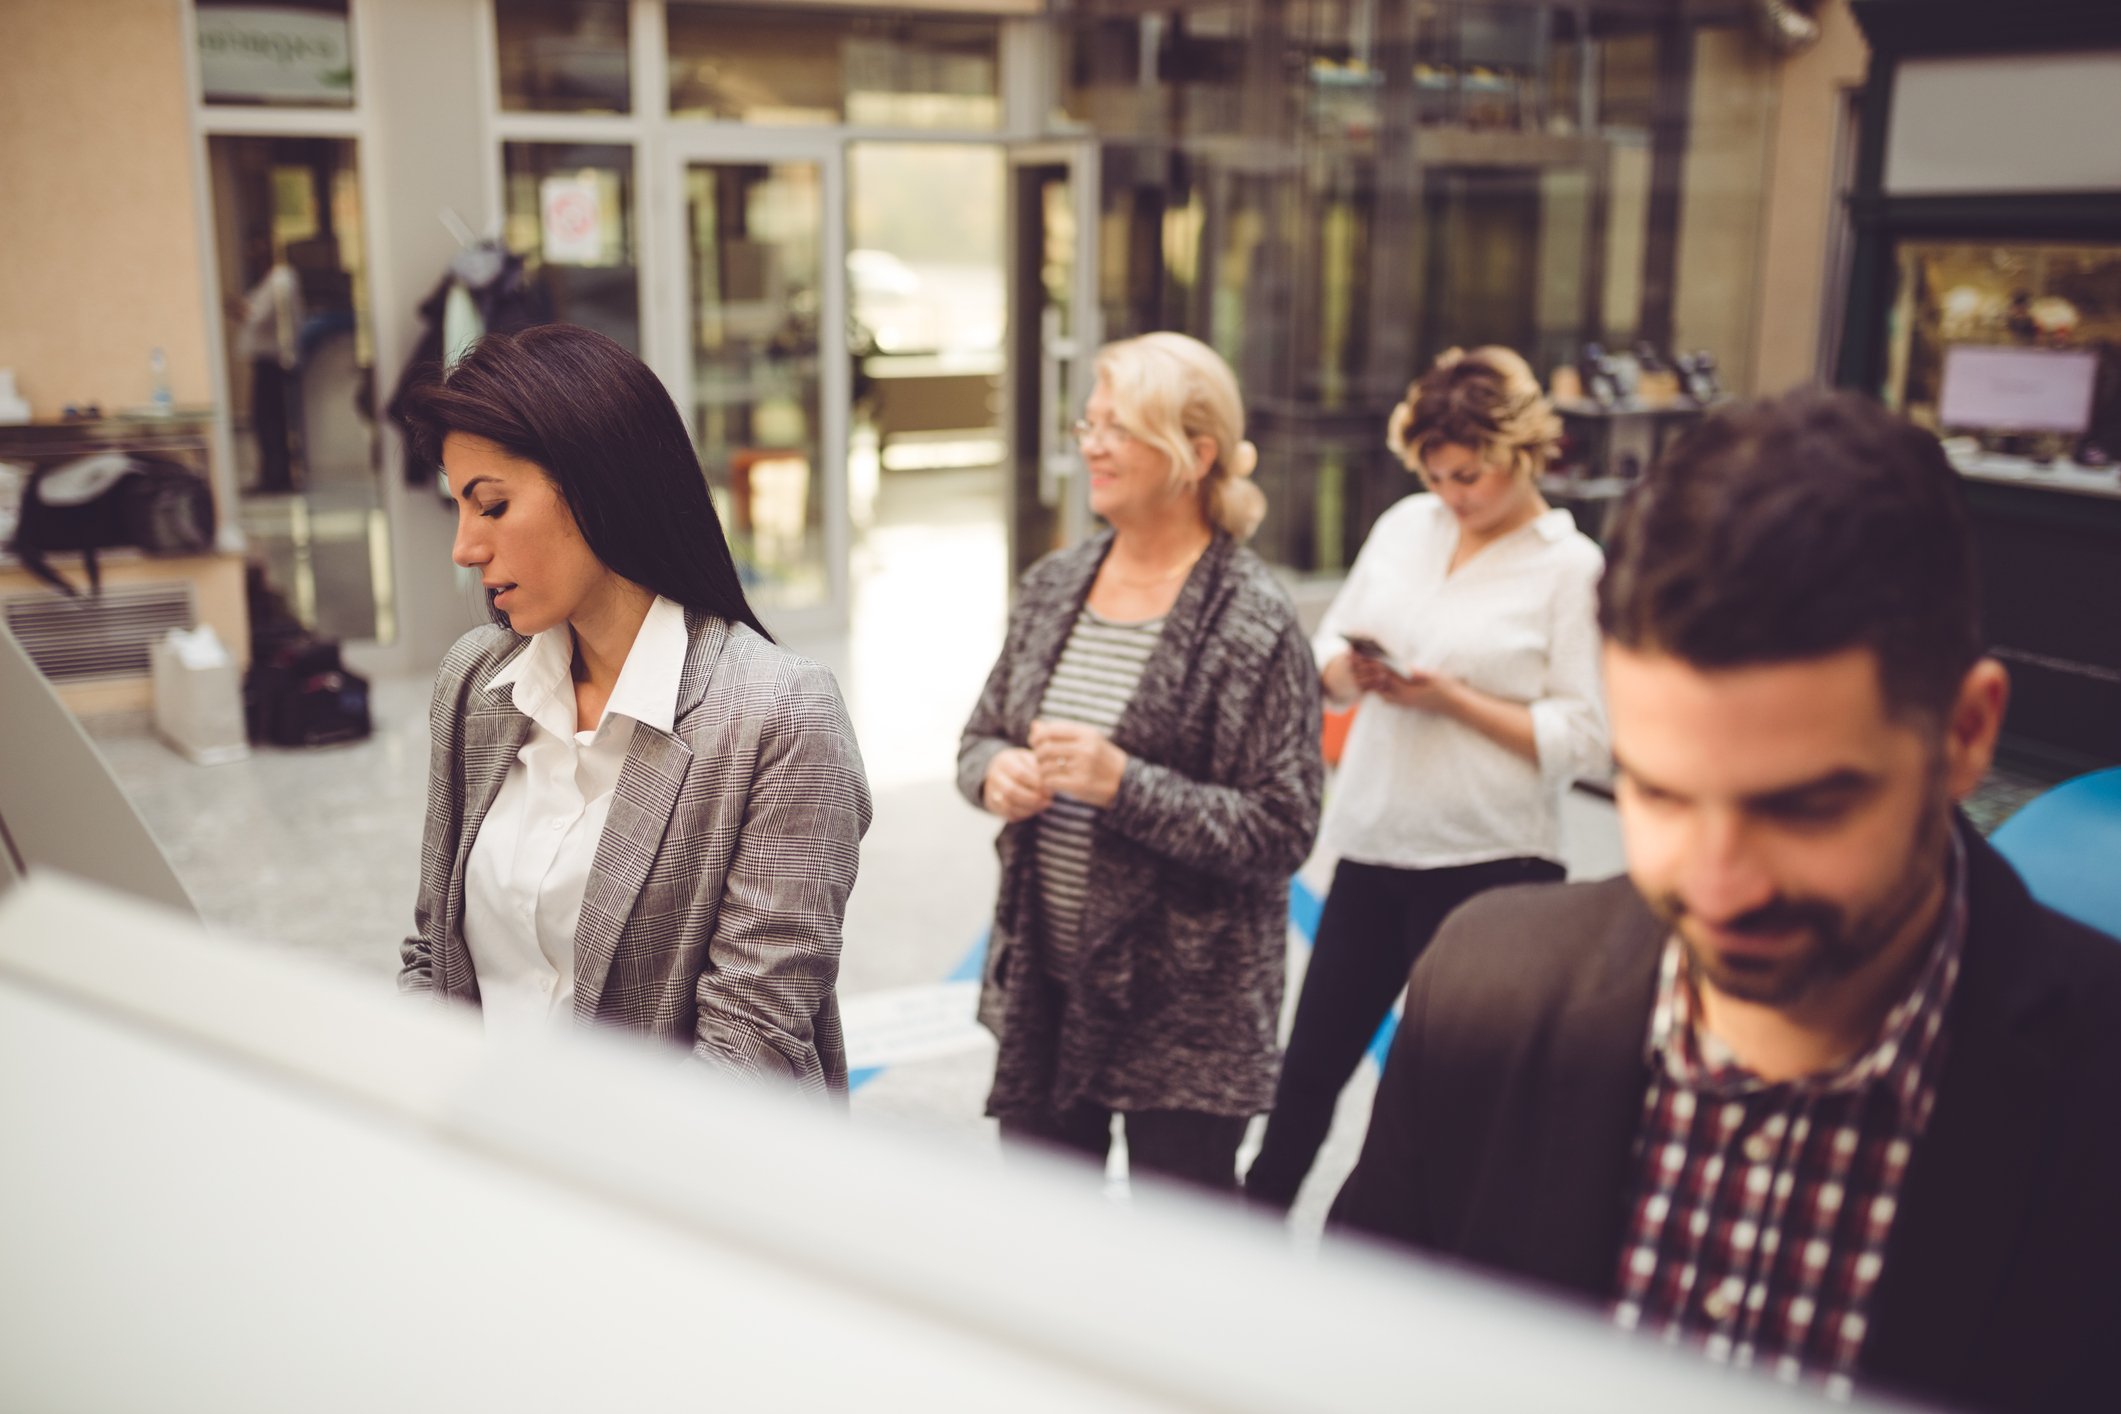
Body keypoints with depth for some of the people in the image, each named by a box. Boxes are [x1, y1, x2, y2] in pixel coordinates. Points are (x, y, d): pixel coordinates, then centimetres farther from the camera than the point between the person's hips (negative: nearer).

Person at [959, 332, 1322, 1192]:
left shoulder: (1254, 621, -15)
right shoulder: (1052, 585, 4)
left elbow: (1281, 832, -16)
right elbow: (981, 734, 14)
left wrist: (1124, 784, -26)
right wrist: (994, 773, -9)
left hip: (1185, 1010, -5)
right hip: (1041, 984, 6)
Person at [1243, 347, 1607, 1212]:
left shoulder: (1571, 568, -7)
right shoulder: (1405, 526, 8)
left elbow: (1583, 741, -12)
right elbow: (1328, 649, 14)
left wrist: (1453, 700, -19)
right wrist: (1351, 669, -9)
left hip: (1488, 866, -4)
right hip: (1373, 847, 5)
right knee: (1311, 1062, 13)